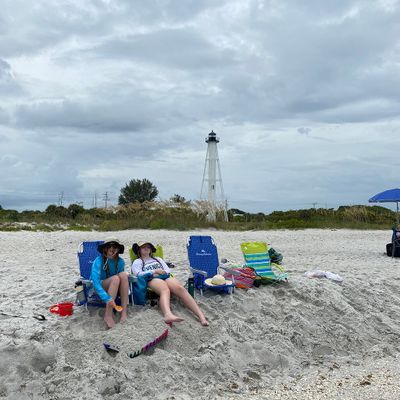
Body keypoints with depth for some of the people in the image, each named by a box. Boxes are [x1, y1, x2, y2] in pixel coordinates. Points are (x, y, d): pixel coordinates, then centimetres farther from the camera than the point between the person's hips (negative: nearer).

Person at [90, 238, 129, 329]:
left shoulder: (120, 261, -6)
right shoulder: (98, 261, -20)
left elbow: (123, 280, 4)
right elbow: (95, 282, -31)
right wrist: (108, 298, -43)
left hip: (115, 289, 4)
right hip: (99, 289, -4)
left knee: (123, 275, -26)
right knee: (115, 278, -32)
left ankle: (124, 311, -28)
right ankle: (108, 315, -34)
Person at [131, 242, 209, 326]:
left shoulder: (158, 259, 36)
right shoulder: (137, 262, 24)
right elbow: (138, 274, 3)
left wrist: (159, 273, 0)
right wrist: (154, 271, -3)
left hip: (166, 277, 3)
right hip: (152, 279, -3)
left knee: (180, 288, -33)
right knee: (165, 290, -42)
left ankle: (201, 316, -48)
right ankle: (168, 315, -74)